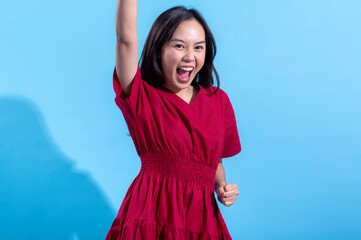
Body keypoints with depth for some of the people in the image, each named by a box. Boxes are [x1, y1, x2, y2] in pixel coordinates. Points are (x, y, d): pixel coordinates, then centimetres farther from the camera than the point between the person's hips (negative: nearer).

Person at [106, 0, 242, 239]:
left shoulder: (219, 100, 12)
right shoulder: (141, 97, 1)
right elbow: (126, 39, -13)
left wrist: (221, 186, 2)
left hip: (202, 218, 4)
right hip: (150, 216, -3)